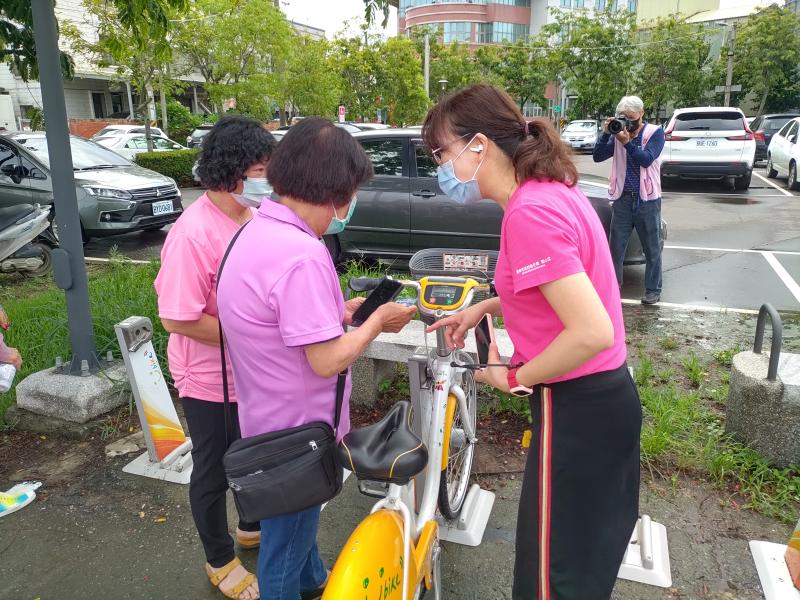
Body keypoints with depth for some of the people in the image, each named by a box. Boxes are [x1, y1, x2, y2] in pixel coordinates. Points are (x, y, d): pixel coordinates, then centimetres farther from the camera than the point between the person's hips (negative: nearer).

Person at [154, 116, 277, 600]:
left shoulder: (254, 217, -4)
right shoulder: (194, 233, -26)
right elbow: (178, 319, -25)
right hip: (212, 379, -7)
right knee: (214, 471, 14)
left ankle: (252, 526, 51)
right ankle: (220, 561, 38)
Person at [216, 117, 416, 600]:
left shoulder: (255, 231, 1)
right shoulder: (302, 254, -31)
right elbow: (327, 360, -29)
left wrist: (340, 313, 4)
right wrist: (378, 321, -14)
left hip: (270, 420, 10)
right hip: (296, 433, -10)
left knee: (295, 526, 33)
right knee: (286, 548, 15)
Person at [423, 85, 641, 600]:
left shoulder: (529, 213, -25)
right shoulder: (554, 190, 5)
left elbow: (593, 332, -30)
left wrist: (514, 378, -15)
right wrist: (486, 307, 10)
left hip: (576, 411, -9)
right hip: (606, 397, 9)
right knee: (588, 552, 29)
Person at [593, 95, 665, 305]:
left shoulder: (655, 133, -2)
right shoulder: (618, 133, 5)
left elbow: (646, 159, -17)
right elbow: (598, 157, -3)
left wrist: (627, 142, -25)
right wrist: (605, 133, -14)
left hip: (647, 200, -2)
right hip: (622, 199, 3)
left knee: (652, 249, 6)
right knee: (616, 248, 6)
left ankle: (653, 290, 17)